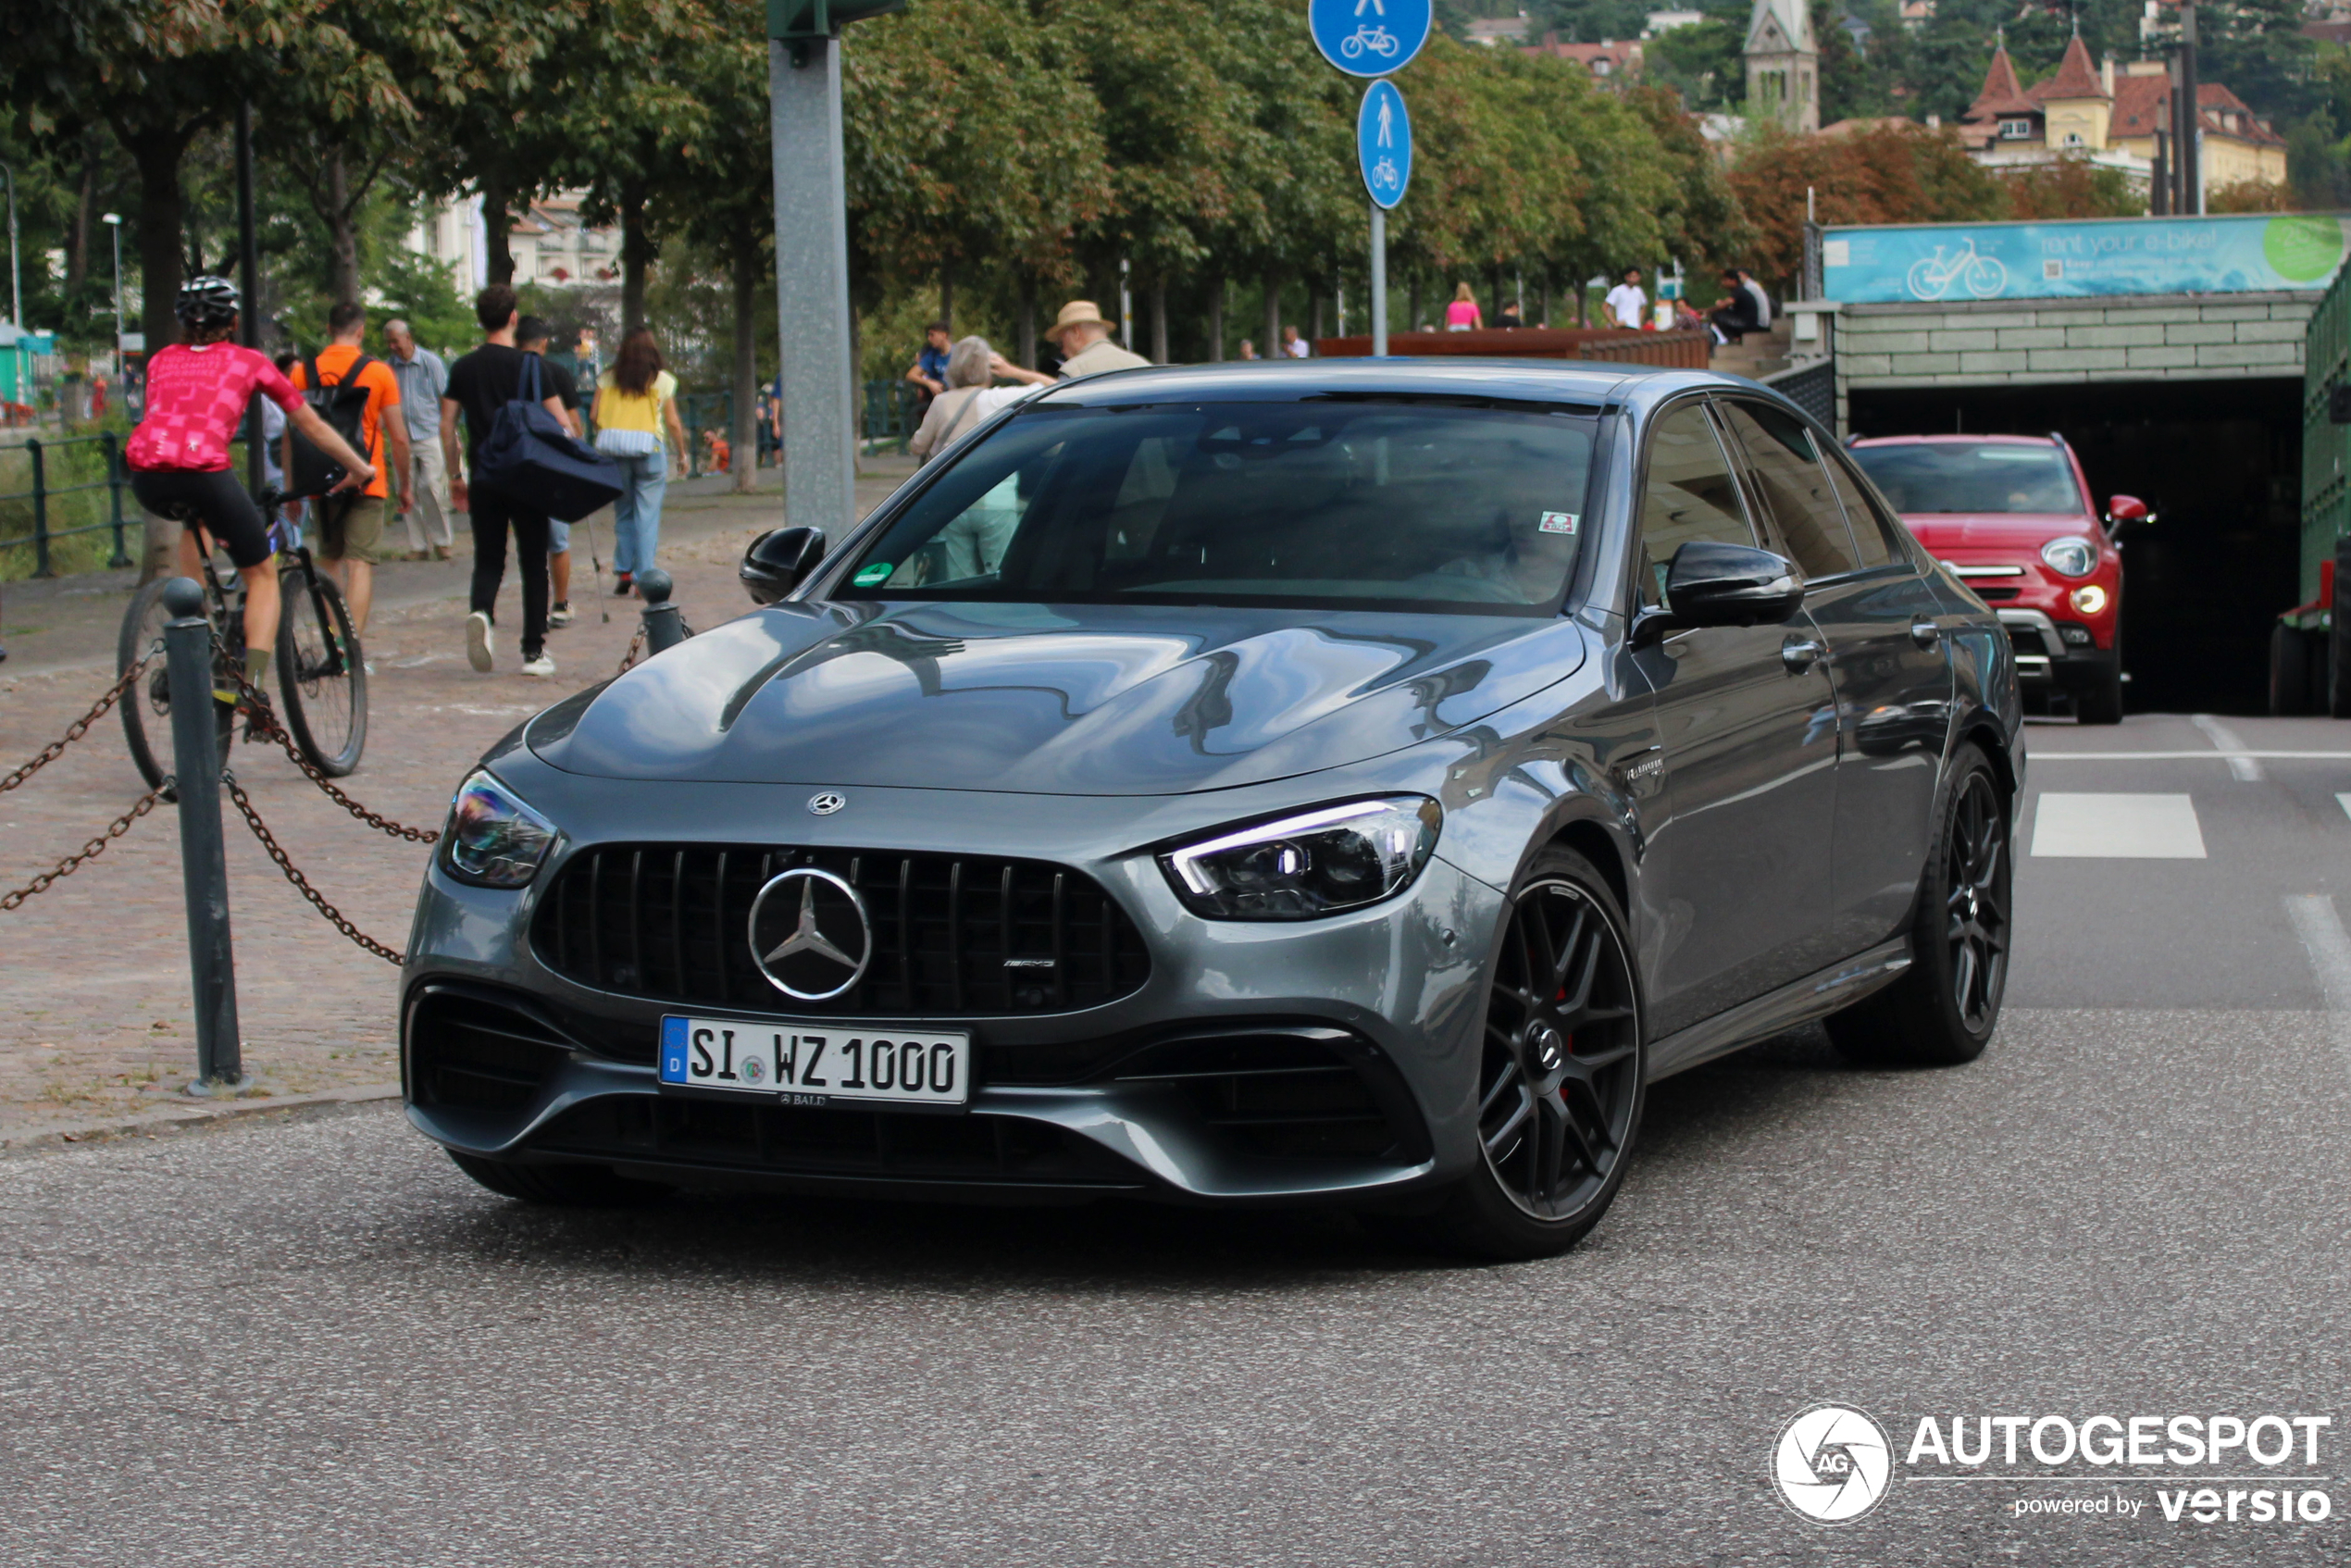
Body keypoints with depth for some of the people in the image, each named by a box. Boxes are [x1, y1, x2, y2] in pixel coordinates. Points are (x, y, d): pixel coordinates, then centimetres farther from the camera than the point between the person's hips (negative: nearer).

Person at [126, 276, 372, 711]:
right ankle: (253, 683, -6)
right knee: (262, 575, 14)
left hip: (145, 477, 4)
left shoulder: (162, 360, 27)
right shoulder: (247, 362, 19)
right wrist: (359, 468, 40)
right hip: (203, 469, -4)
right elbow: (312, 425, 26)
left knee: (195, 518, 39)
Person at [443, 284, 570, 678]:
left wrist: (455, 476, 14)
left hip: (483, 479, 2)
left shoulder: (463, 368, 4)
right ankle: (534, 651, 7)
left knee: (488, 560, 10)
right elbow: (559, 424, -6)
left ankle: (482, 613, -21)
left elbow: (446, 426, 5)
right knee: (533, 563, 7)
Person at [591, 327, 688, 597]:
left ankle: (623, 572, 9)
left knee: (623, 513, 15)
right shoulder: (663, 381, 2)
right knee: (647, 516, 2)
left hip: (613, 450, 2)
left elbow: (595, 418, 1)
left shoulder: (607, 379, 7)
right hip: (648, 448, -2)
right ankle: (644, 577, -1)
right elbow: (673, 423, 2)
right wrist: (681, 455, 12)